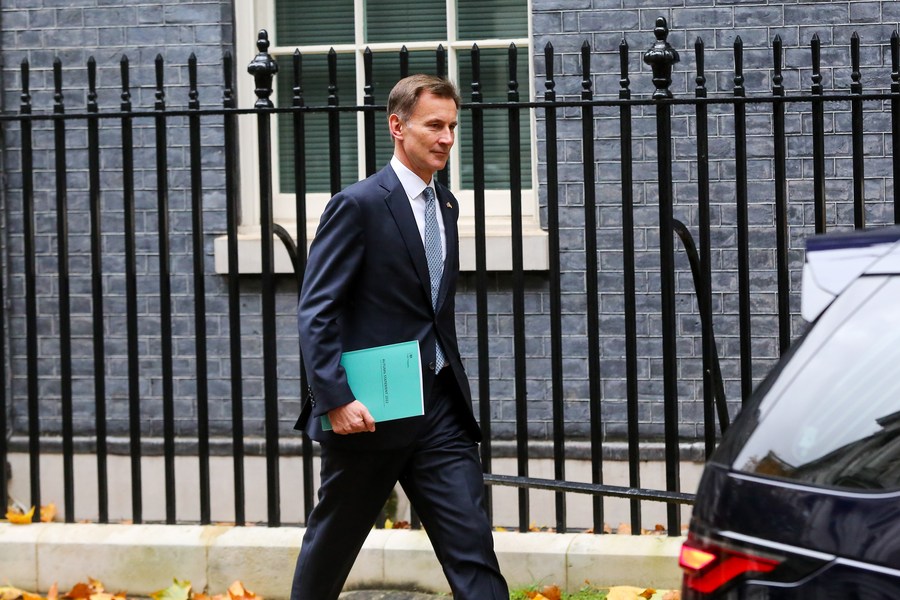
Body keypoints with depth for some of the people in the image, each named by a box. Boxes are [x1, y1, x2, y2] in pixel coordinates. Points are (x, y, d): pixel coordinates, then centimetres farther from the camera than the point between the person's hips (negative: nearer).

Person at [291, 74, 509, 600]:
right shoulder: (358, 206, -10)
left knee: (472, 546, -4)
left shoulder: (446, 204, 13)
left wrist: (453, 382, 16)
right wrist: (335, 398, -22)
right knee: (332, 544, 11)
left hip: (440, 409, 6)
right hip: (370, 412, -6)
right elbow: (316, 312, -14)